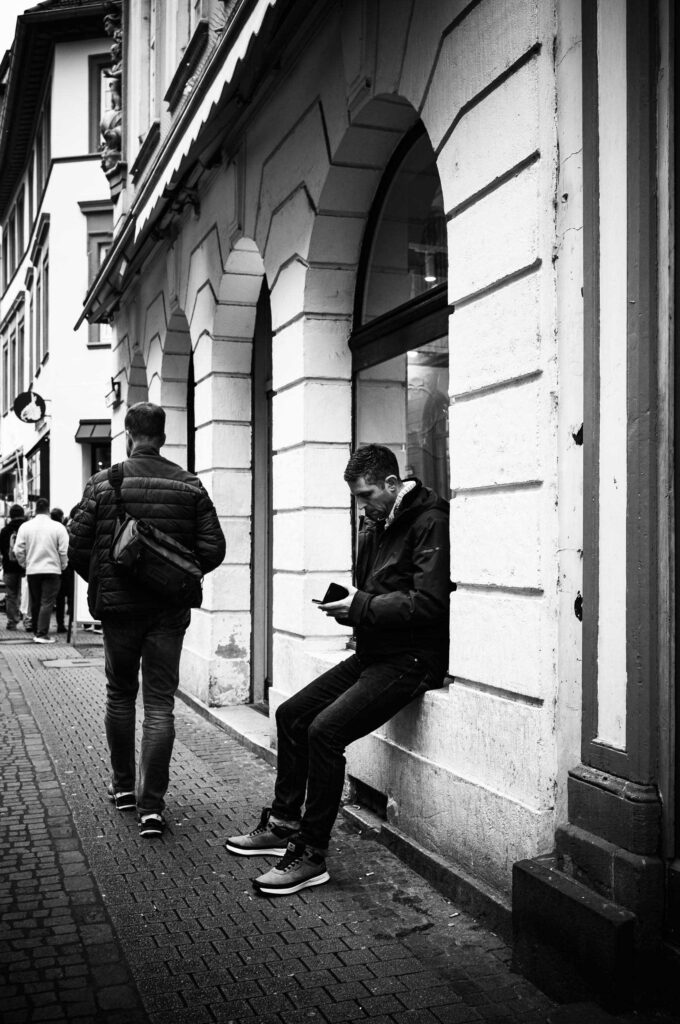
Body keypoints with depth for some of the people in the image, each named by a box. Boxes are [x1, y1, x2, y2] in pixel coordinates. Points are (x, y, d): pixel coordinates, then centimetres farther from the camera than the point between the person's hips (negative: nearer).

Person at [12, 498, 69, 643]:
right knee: (47, 603, -2)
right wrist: (63, 566, 7)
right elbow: (63, 551, -9)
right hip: (52, 569, -3)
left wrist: (25, 564, 15)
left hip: (32, 570, 3)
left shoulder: (25, 526, -1)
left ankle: (36, 632, 22)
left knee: (35, 603, 15)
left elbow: (18, 550, 0)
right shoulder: (58, 527, -8)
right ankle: (42, 634, -9)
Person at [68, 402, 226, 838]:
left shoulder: (103, 483, -5)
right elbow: (213, 548, -3)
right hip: (170, 609, 0)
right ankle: (151, 804, 0)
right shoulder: (190, 485, -1)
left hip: (118, 605, 0)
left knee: (120, 695, 17)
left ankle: (123, 786, 29)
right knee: (160, 703, 4)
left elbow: (78, 548, -4)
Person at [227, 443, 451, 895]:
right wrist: (347, 604, 0)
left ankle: (311, 854, -12)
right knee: (291, 714, 8)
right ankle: (283, 823, 21)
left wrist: (361, 607, -18)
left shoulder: (430, 523, -14)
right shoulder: (375, 527, 14)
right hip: (372, 654, 10)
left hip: (410, 660, -10)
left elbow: (429, 602, -23)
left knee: (325, 729, -23)